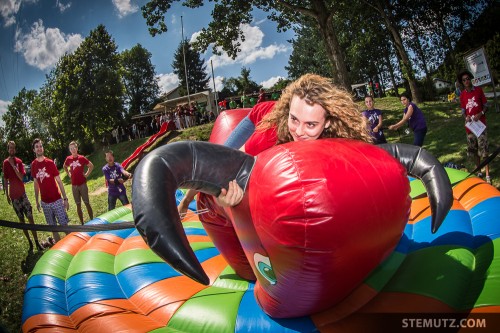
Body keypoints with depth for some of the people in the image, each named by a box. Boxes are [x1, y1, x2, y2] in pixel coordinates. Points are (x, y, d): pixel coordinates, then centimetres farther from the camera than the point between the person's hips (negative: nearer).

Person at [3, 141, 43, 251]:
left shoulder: (19, 161, 0)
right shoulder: (5, 163, 1)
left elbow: (21, 177, -12)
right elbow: (5, 179, 4)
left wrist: (13, 165, -19)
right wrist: (7, 195, 3)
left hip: (22, 193, -1)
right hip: (14, 196, 1)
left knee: (30, 218, -4)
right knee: (21, 220, 6)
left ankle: (37, 242, -1)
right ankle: (30, 242, 14)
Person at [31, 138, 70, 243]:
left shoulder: (50, 162, -7)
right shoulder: (33, 164, 2)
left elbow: (59, 181, -5)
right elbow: (35, 183, 11)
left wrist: (65, 199, -8)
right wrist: (37, 201, 13)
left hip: (57, 200, -3)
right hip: (45, 202, 3)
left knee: (64, 225, -3)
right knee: (52, 227, 11)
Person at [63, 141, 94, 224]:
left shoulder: (82, 158, -7)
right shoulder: (68, 159, 2)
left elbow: (91, 166, 1)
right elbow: (64, 166, 22)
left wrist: (87, 174, -4)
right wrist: (69, 174, 10)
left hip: (82, 184, -3)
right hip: (74, 185, 3)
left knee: (87, 203, 2)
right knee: (78, 205, 8)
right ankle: (82, 223, 16)